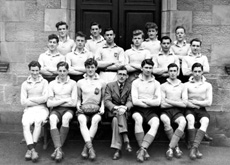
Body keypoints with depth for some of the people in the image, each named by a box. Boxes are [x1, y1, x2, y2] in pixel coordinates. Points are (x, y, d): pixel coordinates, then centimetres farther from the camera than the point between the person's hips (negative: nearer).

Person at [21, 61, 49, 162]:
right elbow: (23, 102, 3)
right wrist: (38, 101, -3)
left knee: (38, 122, -33)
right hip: (29, 110, 1)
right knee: (25, 124, -30)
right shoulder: (25, 84, 14)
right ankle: (33, 150, -37)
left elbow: (45, 98, -4)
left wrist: (30, 99, -1)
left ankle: (30, 150, -28)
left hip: (42, 109, -1)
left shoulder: (44, 82, 9)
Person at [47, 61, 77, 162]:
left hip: (68, 109, -1)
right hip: (56, 110, 1)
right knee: (52, 119, -34)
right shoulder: (52, 84, 12)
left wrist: (56, 102, -1)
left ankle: (57, 149, -33)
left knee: (66, 117, -36)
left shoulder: (72, 83, 8)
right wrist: (64, 100, -5)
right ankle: (59, 150, -43)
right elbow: (49, 103, 3)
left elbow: (74, 103, -1)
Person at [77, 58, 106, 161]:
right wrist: (78, 105, 0)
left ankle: (86, 147, -30)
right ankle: (90, 147, -43)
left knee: (95, 119, -36)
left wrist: (102, 107, -1)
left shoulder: (101, 83, 13)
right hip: (83, 109, 1)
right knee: (82, 120, -35)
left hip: (96, 109, 0)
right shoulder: (80, 83, 14)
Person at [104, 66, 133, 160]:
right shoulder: (110, 85, 9)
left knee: (116, 120, -33)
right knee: (117, 116, -35)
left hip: (125, 112, 0)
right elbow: (107, 101, -2)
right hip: (113, 111, 0)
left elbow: (130, 101, -2)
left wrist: (125, 107, -26)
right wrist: (116, 107, -22)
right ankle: (126, 140, -40)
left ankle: (117, 149, -38)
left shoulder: (130, 87, 9)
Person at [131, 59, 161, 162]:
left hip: (151, 111, 1)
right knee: (138, 119, -36)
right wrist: (150, 102, -3)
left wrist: (142, 100, -3)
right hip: (138, 109, -1)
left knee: (156, 123, -32)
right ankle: (144, 150, -30)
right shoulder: (135, 82, 9)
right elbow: (134, 101, -3)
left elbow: (158, 102, 1)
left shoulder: (156, 83, 13)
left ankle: (142, 149, -38)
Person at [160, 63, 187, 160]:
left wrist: (169, 101, -2)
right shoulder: (163, 86, 12)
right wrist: (177, 103, 2)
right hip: (166, 111, -1)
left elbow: (184, 104, 3)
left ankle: (170, 148, -31)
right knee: (165, 120, -38)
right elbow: (162, 104, 0)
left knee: (183, 122, -35)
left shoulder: (182, 86, 17)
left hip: (178, 111, 1)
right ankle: (176, 147, -22)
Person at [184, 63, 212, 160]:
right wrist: (200, 104, -5)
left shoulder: (207, 85, 12)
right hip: (190, 109, -1)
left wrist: (193, 101, -2)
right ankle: (195, 149, -39)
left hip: (202, 110, 1)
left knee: (205, 121, -33)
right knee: (190, 119, -36)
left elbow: (209, 103, 3)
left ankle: (194, 148, -46)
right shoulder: (187, 85, 8)